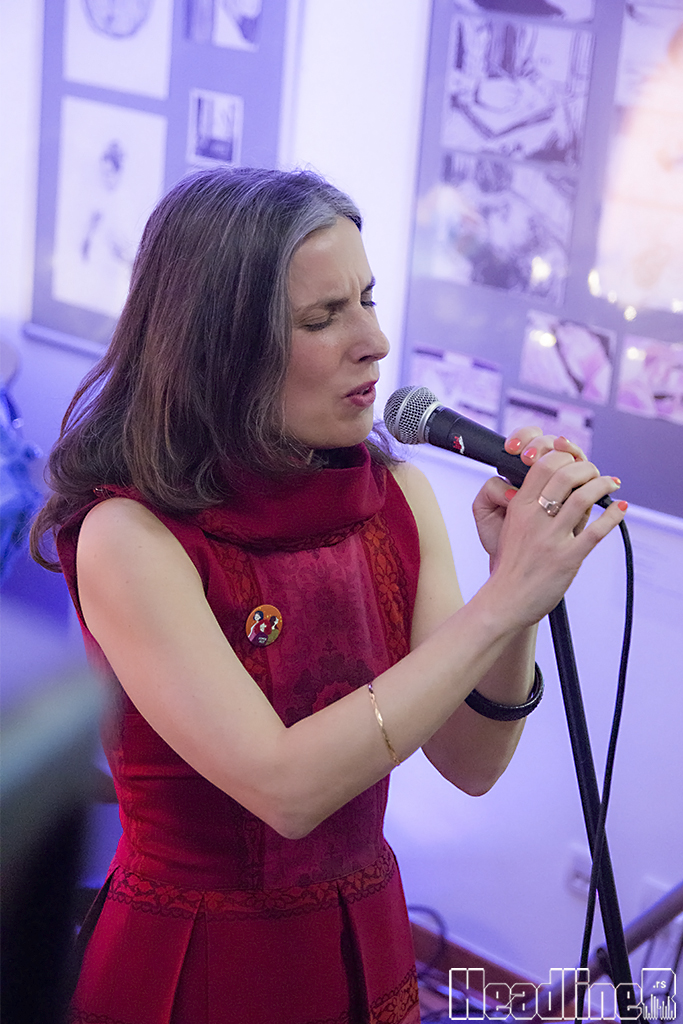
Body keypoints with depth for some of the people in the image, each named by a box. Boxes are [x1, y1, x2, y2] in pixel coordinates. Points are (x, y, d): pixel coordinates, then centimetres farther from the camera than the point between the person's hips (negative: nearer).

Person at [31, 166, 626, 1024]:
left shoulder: (397, 495, -6)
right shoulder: (130, 537, -22)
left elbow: (471, 763, -6)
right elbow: (285, 787, -29)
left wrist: (520, 591, -24)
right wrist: (500, 602, -30)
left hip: (367, 948, 5)